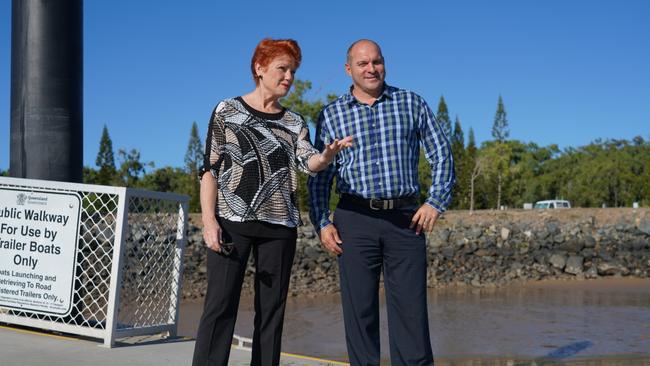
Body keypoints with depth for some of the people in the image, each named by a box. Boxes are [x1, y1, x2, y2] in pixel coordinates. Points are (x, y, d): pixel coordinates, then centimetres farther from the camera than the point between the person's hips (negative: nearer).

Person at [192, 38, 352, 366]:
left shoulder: (294, 123, 13)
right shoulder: (227, 111, 4)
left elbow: (308, 163, -4)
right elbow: (209, 168, 0)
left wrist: (329, 153, -27)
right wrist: (209, 220, -10)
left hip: (279, 226, 4)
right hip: (232, 221, -3)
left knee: (271, 309, 5)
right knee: (220, 305, -8)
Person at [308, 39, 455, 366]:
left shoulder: (412, 104, 9)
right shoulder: (331, 115, 9)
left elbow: (441, 154, 9)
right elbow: (319, 176, 10)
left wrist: (436, 202, -3)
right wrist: (321, 223, 0)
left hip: (406, 219, 0)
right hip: (355, 220, 0)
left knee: (411, 309, 0)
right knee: (359, 310, 4)